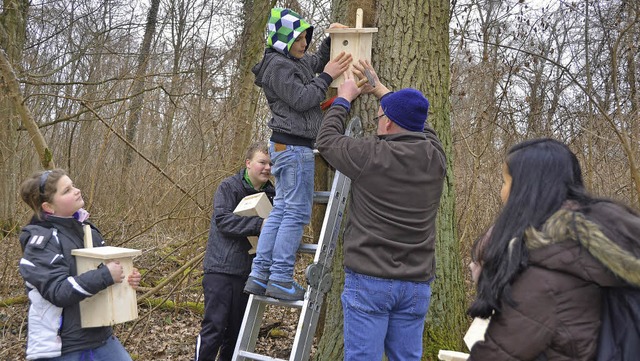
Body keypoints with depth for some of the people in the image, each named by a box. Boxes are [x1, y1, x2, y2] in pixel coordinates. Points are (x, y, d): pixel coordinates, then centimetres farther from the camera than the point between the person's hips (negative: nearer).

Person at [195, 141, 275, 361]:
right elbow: (223, 219, -19)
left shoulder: (271, 194, 9)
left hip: (248, 272, 5)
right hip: (221, 269, -5)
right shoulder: (228, 187, -6)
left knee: (237, 330, 13)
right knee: (214, 327, -5)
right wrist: (258, 224, -28)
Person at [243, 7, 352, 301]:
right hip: (293, 146, -10)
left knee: (281, 210, 9)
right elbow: (302, 100, -17)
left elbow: (317, 60, 36)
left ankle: (259, 276, 11)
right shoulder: (278, 66, -11)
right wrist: (327, 77, -8)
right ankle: (280, 279, -5)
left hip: (287, 146, 10)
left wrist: (331, 39, 21)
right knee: (297, 212, -8)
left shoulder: (293, 62, 19)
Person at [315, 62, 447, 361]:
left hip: (368, 280, -4)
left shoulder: (370, 156, -11)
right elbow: (416, 126, 23)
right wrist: (379, 89, 33)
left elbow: (326, 140, 7)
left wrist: (344, 98, 21)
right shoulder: (435, 157, 1)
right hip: (417, 283, 5)